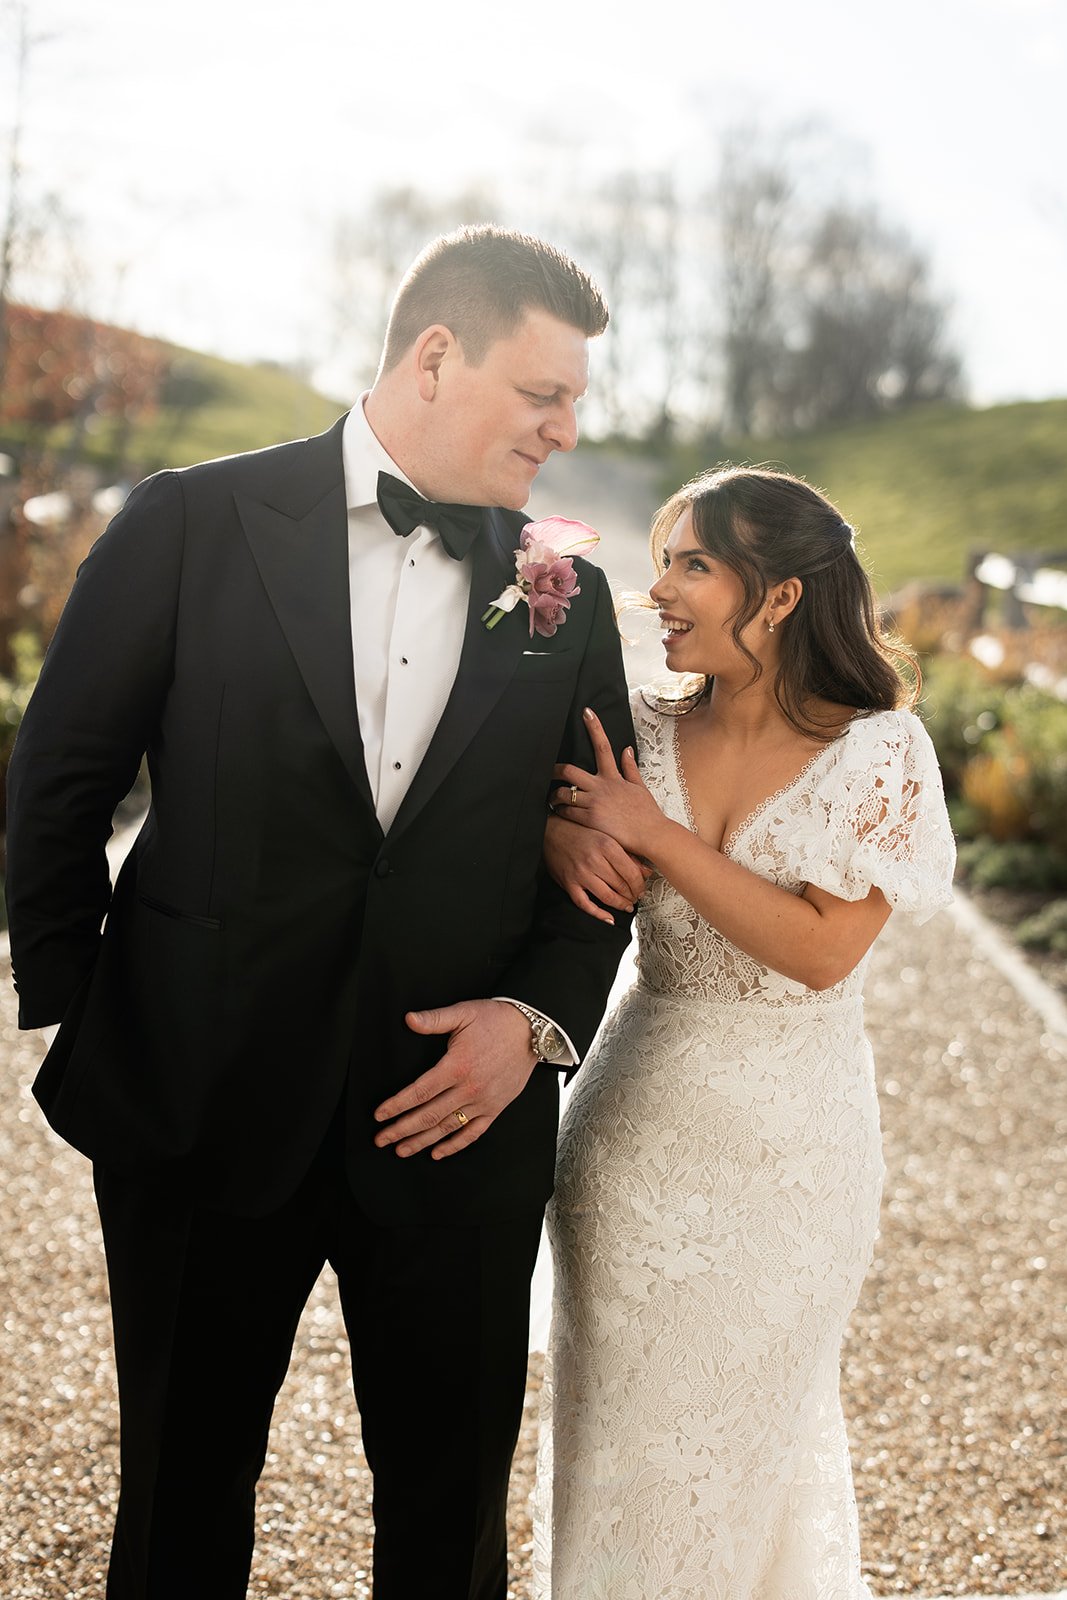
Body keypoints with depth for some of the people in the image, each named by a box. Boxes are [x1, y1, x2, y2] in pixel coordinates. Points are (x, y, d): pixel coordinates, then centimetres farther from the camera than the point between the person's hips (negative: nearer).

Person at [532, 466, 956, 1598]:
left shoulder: (877, 750, -11)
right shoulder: (642, 731, -1)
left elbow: (823, 951, -18)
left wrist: (655, 836, -20)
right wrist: (566, 837, -19)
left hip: (783, 1141, -3)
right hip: (635, 1119, 3)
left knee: (745, 1426, 14)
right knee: (613, 1417, 16)